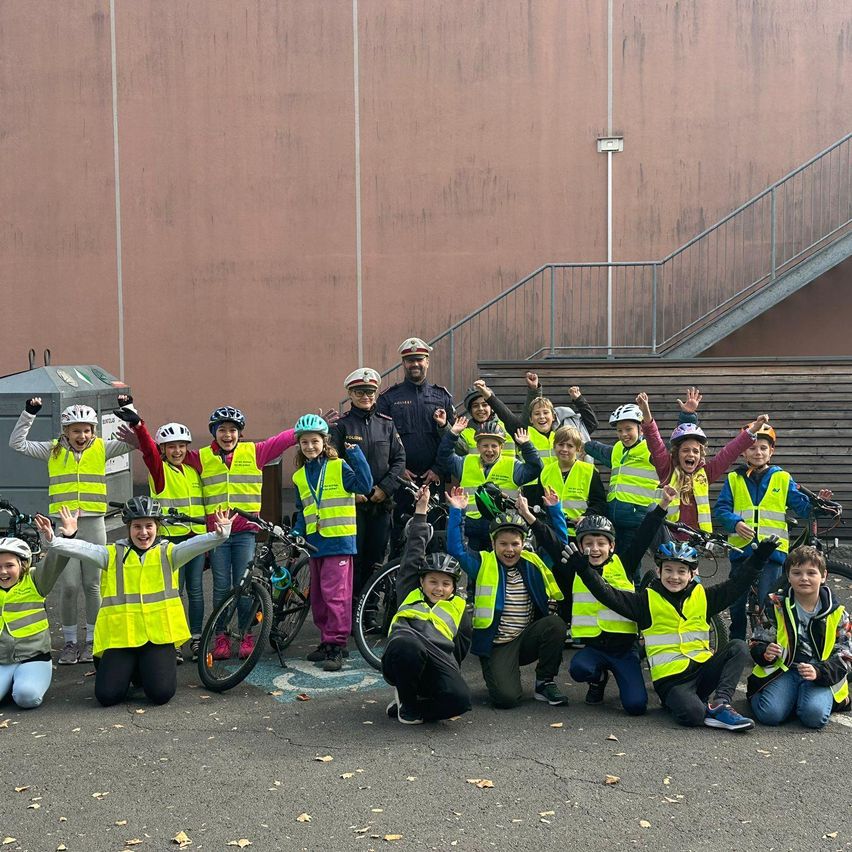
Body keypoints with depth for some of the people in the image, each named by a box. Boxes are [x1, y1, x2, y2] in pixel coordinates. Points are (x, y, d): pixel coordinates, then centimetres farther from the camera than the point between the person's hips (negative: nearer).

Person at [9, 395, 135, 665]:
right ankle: (70, 641, 12)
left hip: (93, 524, 0)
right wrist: (29, 413, -8)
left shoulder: (101, 448, 3)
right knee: (68, 587, -3)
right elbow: (17, 443, 0)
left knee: (92, 586, 5)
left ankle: (92, 640, 18)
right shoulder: (53, 450, 4)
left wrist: (128, 409, -13)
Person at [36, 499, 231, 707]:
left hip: (158, 635, -1)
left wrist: (219, 534, -33)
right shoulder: (113, 555, 8)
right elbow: (82, 549, -6)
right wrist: (52, 541, -25)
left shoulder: (168, 553, 6)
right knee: (107, 695, -12)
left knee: (161, 693, -16)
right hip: (120, 636, 1)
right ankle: (127, 670, 23)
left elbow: (195, 545, -12)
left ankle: (146, 669, 20)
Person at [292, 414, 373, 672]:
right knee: (318, 597, 11)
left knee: (335, 594, -10)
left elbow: (364, 485, -16)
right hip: (315, 543, 6)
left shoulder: (338, 467, -3)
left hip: (339, 541, -6)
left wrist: (355, 454, -18)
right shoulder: (300, 476, 13)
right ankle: (326, 641, 23)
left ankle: (336, 646, -6)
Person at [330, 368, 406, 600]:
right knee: (353, 555, -3)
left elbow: (399, 459, 6)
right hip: (351, 501, -3)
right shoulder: (341, 425, 1)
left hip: (381, 501, 3)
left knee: (376, 557, 6)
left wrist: (385, 488, -6)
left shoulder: (386, 424, 10)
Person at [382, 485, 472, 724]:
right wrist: (420, 511, 27)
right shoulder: (410, 594, 28)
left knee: (460, 699, -32)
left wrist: (451, 674, 15)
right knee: (406, 644, -40)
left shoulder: (458, 607, 32)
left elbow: (462, 644, 30)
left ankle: (410, 709, -1)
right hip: (400, 664, -1)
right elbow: (413, 552, 27)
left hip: (438, 663, 1)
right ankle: (408, 702, -9)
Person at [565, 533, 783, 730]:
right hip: (671, 678, -5)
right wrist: (584, 569, -18)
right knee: (693, 714, -34)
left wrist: (760, 556, 3)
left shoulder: (703, 597, 11)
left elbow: (738, 583, 10)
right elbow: (609, 595, -8)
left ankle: (720, 705, -21)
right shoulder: (647, 600, 1)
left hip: (703, 669, 5)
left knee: (738, 647, -18)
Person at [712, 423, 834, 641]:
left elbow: (802, 507, 7)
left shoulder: (782, 479, 8)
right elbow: (720, 509, 1)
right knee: (736, 603, 9)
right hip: (741, 548, 2)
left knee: (767, 603, -11)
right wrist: (736, 523, -17)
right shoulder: (733, 479, 8)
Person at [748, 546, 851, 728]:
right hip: (783, 669, 0)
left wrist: (819, 671, -19)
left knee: (815, 716, -29)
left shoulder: (836, 613, 3)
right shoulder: (776, 605, 3)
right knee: (770, 714, -26)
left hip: (822, 676, 0)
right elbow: (758, 643, 7)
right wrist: (765, 653, -19)